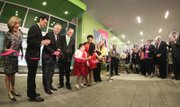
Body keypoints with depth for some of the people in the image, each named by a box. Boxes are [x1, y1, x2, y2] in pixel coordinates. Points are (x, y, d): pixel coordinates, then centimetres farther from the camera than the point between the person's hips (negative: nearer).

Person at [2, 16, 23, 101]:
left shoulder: (20, 33, -6)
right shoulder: (8, 34, -19)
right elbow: (5, 47, -15)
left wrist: (22, 52, 9)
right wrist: (8, 50, -35)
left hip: (15, 56, 5)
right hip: (8, 57, -5)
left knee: (13, 73, 16)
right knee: (8, 74, 6)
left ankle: (13, 90, 31)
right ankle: (9, 93, 19)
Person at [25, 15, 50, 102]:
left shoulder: (38, 29, 16)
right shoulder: (34, 27, -11)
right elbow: (29, 41, -20)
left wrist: (43, 42, 5)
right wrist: (41, 42, -24)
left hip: (34, 55, 9)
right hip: (32, 56, -9)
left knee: (32, 75, 17)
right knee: (32, 75, 0)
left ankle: (30, 92, 33)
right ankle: (32, 96, 12)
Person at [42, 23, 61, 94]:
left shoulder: (59, 37, 11)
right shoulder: (48, 35, -7)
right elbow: (46, 46, -13)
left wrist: (58, 52, -5)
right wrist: (53, 52, -18)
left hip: (53, 57, 6)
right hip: (47, 56, -6)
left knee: (51, 72, 11)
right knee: (46, 73, 2)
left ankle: (50, 85, 22)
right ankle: (46, 88, 10)